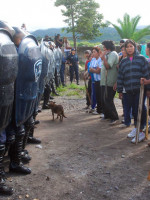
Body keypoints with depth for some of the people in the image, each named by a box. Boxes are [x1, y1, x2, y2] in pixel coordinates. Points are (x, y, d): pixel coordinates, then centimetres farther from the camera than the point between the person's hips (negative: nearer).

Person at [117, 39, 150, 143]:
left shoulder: (141, 59, 1)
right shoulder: (123, 62, 12)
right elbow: (120, 76, 13)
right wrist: (120, 90, 10)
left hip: (140, 90, -4)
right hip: (129, 91, 4)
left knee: (139, 110, -5)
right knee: (133, 110, 10)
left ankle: (141, 132, 2)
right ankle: (136, 128, 26)